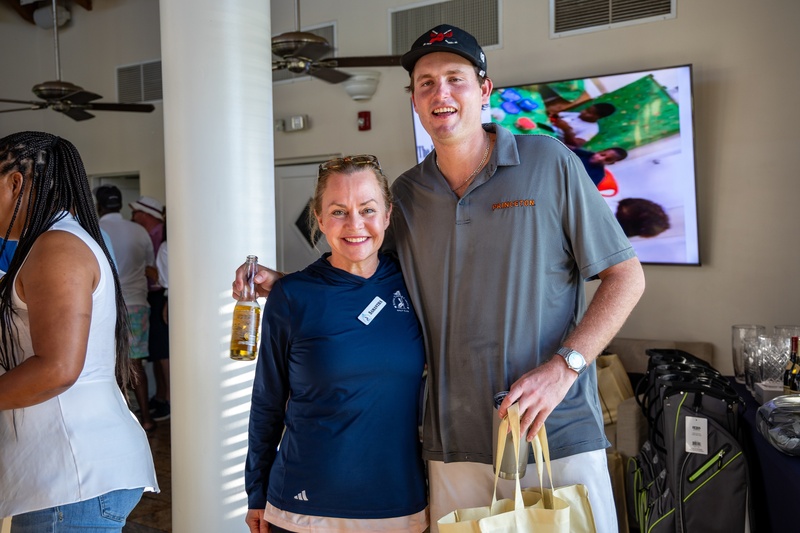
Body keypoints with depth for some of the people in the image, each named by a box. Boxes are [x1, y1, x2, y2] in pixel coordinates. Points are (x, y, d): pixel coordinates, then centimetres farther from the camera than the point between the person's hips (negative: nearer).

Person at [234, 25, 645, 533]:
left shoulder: (550, 163, -3)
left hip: (559, 437, -2)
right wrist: (280, 282, 3)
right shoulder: (404, 195, 7)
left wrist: (563, 366, -13)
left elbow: (626, 276, -2)